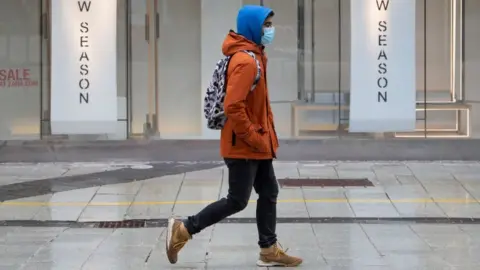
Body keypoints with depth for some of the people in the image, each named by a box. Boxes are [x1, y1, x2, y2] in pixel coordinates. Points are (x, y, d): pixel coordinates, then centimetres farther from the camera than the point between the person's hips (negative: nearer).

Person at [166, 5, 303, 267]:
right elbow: (233, 107, -27)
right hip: (243, 146, -10)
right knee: (237, 201, -3)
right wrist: (254, 138, -21)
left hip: (257, 145, 10)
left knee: (269, 193, 12)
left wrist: (266, 135, 13)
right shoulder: (245, 60, -21)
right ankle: (183, 229, 6)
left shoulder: (254, 56, 11)